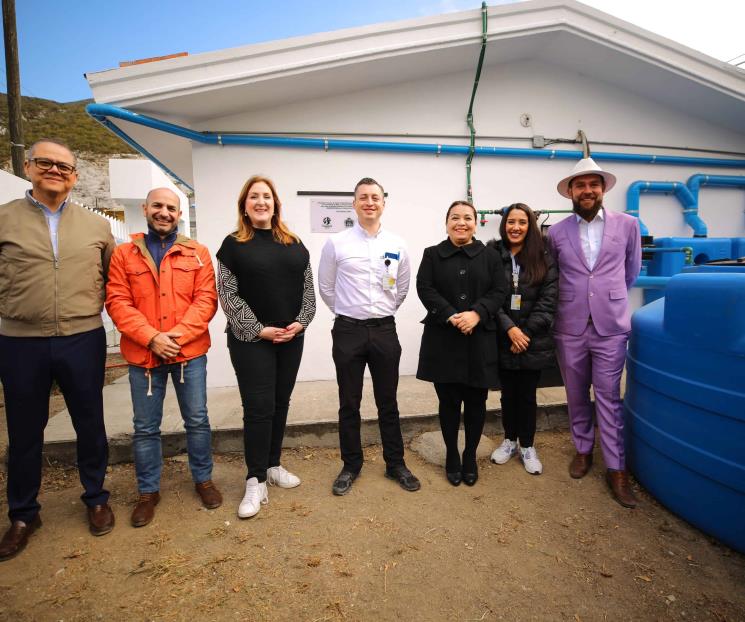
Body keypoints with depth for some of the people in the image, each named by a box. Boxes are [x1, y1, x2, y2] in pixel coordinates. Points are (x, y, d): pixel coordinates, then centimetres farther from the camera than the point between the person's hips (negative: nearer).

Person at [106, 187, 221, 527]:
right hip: (143, 354, 1)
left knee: (197, 420, 10)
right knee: (145, 428, 11)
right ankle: (148, 491, 30)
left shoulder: (197, 253, 4)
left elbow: (206, 299, -4)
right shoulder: (123, 254, 5)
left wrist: (177, 335, -16)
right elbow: (117, 302, -3)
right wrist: (151, 337, -16)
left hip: (190, 351, 0)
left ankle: (203, 479, 30)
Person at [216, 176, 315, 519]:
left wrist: (301, 322, -6)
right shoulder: (233, 244, 0)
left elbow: (308, 288, 9)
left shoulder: (294, 245, 10)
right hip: (251, 340, -4)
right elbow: (228, 295, -6)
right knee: (259, 408, -3)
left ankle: (273, 465, 28)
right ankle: (255, 482, 9)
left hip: (291, 338, 4)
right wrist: (259, 329, -13)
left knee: (281, 404, 12)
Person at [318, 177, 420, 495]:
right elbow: (326, 287, 7)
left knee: (388, 402, 12)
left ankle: (395, 464, 28)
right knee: (349, 404, 10)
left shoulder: (397, 245, 3)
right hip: (348, 330, -1)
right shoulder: (335, 243, -3)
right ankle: (351, 465, 28)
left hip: (384, 329, 2)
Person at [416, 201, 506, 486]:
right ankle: (451, 456, 26)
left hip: (480, 340, 1)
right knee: (448, 401, 7)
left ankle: (470, 457, 28)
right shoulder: (432, 254, 7)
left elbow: (498, 292, 1)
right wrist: (451, 316, -17)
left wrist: (476, 314, -17)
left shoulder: (490, 255, 9)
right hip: (443, 340, -1)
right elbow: (425, 289, -4)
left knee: (476, 402, 8)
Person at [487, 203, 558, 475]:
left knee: (527, 395, 11)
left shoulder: (543, 260, 0)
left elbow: (547, 302, -5)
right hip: (503, 341, 0)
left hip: (533, 342, 0)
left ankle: (527, 446, 29)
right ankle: (509, 440, 34)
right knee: (508, 393, 14)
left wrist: (525, 333, -12)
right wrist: (510, 329, -17)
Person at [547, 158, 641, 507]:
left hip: (611, 327, -1)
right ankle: (583, 450, 32)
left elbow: (631, 272, 14)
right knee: (577, 396, 13)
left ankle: (616, 469, 15)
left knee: (609, 398, 3)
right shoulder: (556, 232, 2)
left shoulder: (627, 225, 2)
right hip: (569, 329, 1)